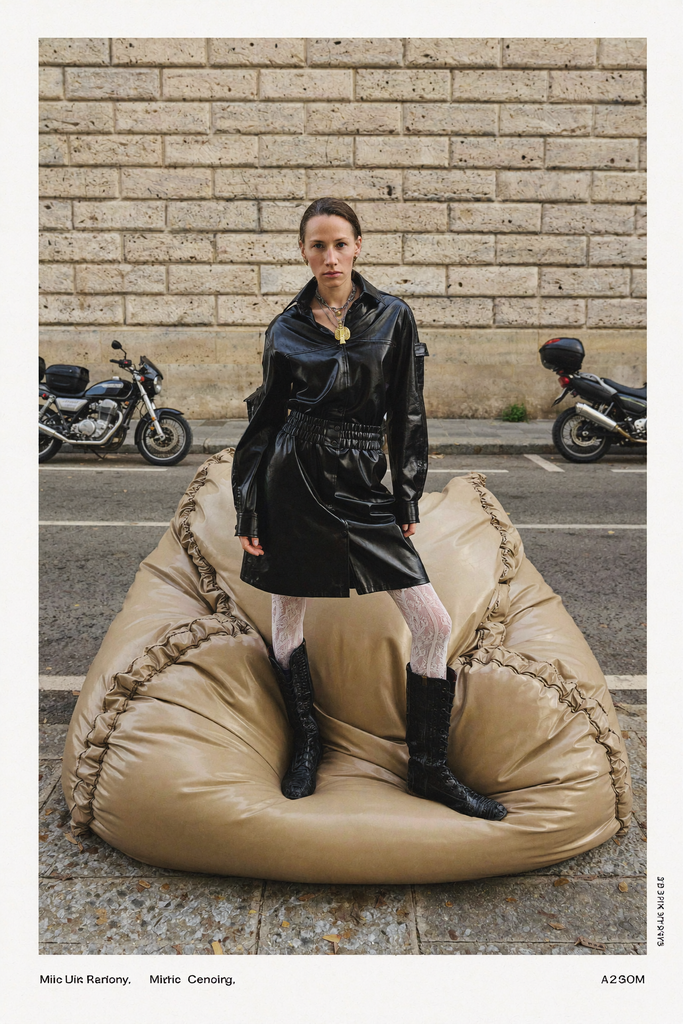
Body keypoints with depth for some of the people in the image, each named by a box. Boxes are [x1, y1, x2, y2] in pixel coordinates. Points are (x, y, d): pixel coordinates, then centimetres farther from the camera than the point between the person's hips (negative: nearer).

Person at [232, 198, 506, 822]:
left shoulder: (393, 316, 6)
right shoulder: (286, 329, 5)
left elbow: (407, 413, 6)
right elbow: (267, 418, 6)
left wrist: (407, 498, 0)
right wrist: (248, 511, 1)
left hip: (365, 485, 1)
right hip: (294, 478, 0)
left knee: (434, 623, -7)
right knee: (288, 618, 7)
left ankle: (429, 769, 11)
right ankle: (307, 743, 33)